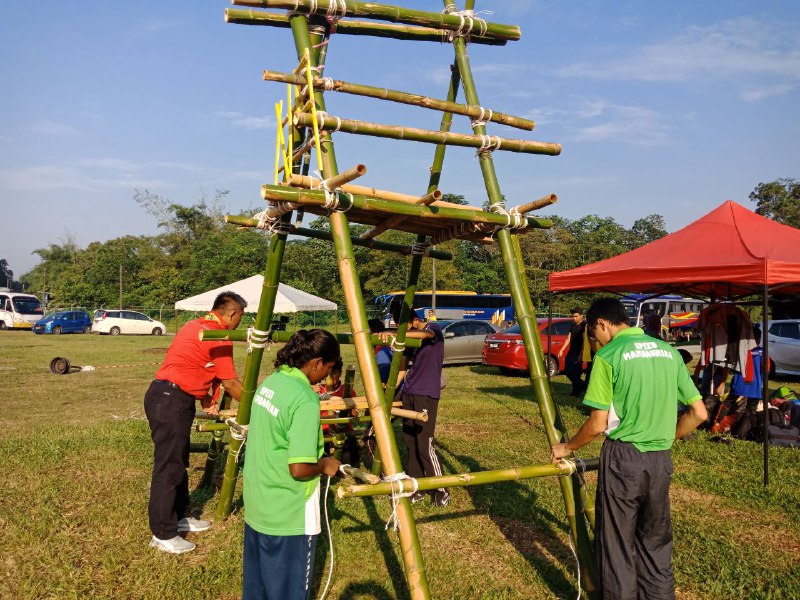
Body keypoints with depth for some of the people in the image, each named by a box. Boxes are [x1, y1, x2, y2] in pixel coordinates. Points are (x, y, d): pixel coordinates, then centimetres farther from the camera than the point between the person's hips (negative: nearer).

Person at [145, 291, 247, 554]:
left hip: (164, 395, 10)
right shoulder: (218, 337, -13)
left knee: (178, 462, 18)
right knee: (168, 468, -3)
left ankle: (179, 517, 30)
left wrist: (207, 402, 23)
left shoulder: (194, 326, 15)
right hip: (171, 401, -10)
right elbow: (230, 383, -7)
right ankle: (163, 535, 5)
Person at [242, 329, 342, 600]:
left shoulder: (270, 381, 2)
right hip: (288, 516, -8)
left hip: (256, 506, 9)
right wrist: (324, 466, -8)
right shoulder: (305, 399, -24)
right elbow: (299, 469, -27)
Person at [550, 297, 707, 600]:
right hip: (660, 460, 6)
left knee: (617, 544, 7)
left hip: (623, 458, -6)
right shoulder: (669, 351, 7)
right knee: (655, 541, 19)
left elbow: (598, 424, -12)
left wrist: (567, 447, 4)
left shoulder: (608, 355, -10)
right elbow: (698, 413, 9)